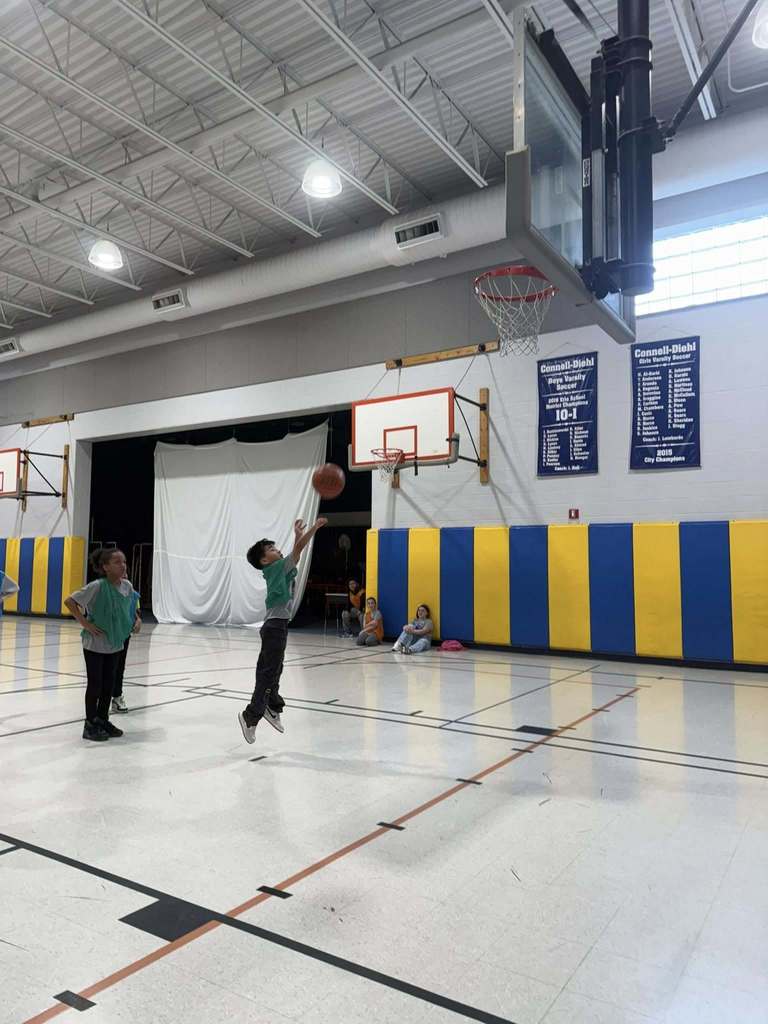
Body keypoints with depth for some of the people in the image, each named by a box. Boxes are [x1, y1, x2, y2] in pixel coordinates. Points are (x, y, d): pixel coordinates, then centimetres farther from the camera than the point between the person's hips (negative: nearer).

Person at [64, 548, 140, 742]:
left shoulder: (127, 586, -3)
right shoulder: (97, 587, -21)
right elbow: (69, 601, -19)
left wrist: (134, 620, 3)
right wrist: (85, 623, -20)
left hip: (115, 643, 6)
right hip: (95, 644, -6)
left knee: (109, 683, 14)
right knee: (95, 684, 3)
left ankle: (103, 720, 29)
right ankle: (90, 725, 17)